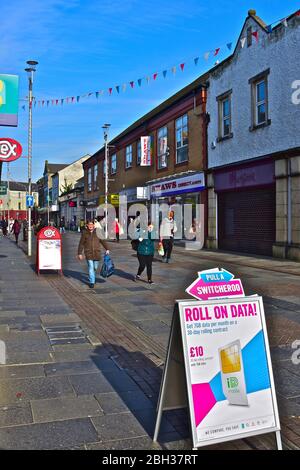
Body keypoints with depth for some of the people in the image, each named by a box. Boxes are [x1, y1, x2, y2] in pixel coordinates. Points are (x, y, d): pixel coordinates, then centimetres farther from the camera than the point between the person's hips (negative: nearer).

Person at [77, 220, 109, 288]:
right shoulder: (84, 233, 0)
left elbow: (102, 241, 10)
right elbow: (81, 244, 2)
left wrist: (107, 249, 4)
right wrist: (80, 253, 0)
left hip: (97, 253, 2)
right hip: (88, 253, -2)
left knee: (95, 267, 10)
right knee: (91, 267, -6)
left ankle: (92, 277, 39)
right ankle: (92, 282, -1)